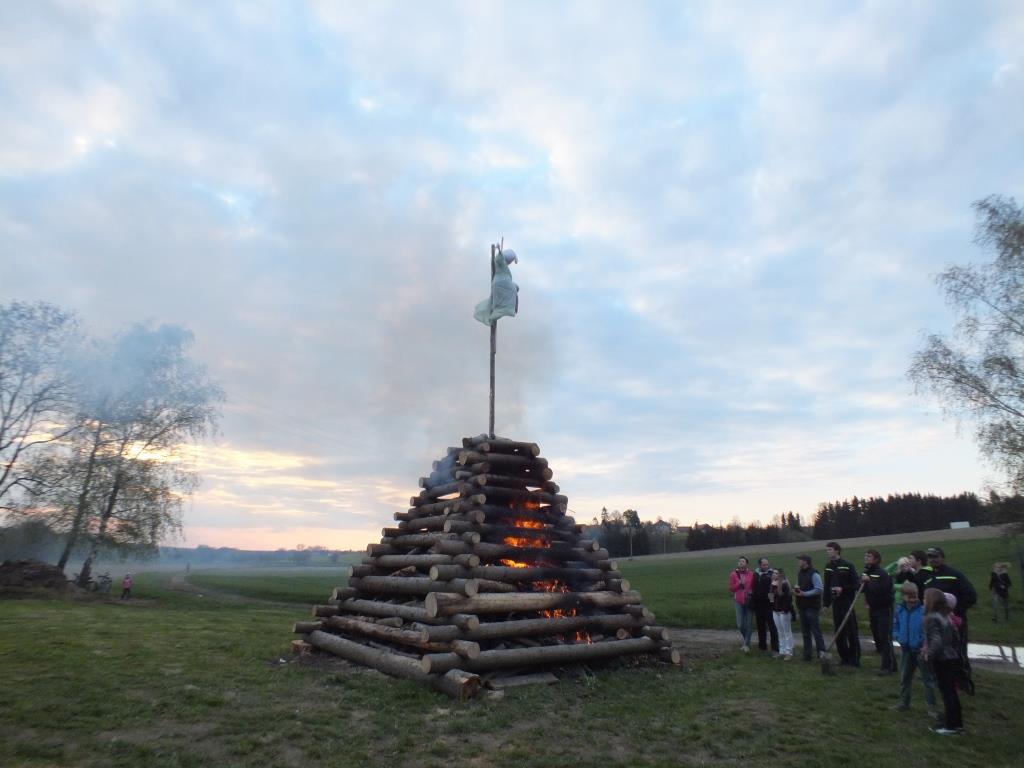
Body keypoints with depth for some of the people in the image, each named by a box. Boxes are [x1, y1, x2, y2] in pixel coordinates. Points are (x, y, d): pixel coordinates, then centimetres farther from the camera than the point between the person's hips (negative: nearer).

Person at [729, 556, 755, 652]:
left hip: (749, 601, 0)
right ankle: (746, 640, 28)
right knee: (740, 625, 2)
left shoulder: (751, 574, -2)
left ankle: (746, 644, 14)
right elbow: (731, 588, -1)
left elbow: (754, 587, 9)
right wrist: (739, 583, -16)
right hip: (738, 602, 0)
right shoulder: (733, 574, -2)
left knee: (748, 624, 2)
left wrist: (751, 591, -10)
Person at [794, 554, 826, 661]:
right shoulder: (800, 573, 13)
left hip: (812, 607, -8)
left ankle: (822, 652, 2)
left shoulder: (813, 574, -13)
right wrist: (796, 589, 1)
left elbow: (819, 589, -20)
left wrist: (804, 593, -22)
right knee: (805, 632, 12)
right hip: (802, 606, 8)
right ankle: (807, 654, 19)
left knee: (816, 630, -6)